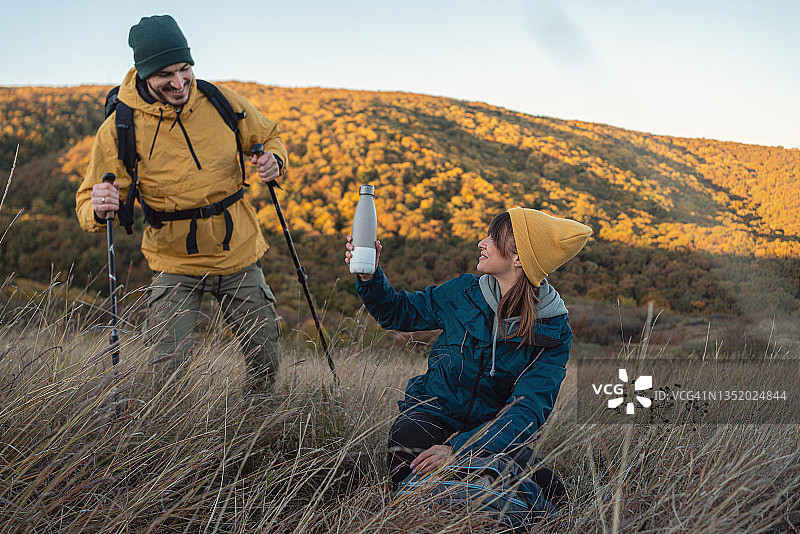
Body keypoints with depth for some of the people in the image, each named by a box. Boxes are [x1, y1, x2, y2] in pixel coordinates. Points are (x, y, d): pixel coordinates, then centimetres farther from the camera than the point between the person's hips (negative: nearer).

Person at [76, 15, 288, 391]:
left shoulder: (221, 101, -8)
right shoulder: (119, 128, -15)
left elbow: (269, 137, 10)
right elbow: (87, 205, -10)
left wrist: (274, 160, -14)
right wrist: (98, 208, -34)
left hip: (239, 255, 2)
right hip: (176, 265, -2)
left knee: (266, 360, 10)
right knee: (167, 369, -14)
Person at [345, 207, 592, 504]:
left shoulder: (553, 332, -13)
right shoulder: (463, 293, -4)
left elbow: (528, 410, -22)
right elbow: (398, 312, 11)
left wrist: (459, 448, -36)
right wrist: (370, 276, -10)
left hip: (494, 426, -2)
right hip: (435, 410, 2)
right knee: (408, 438, -34)